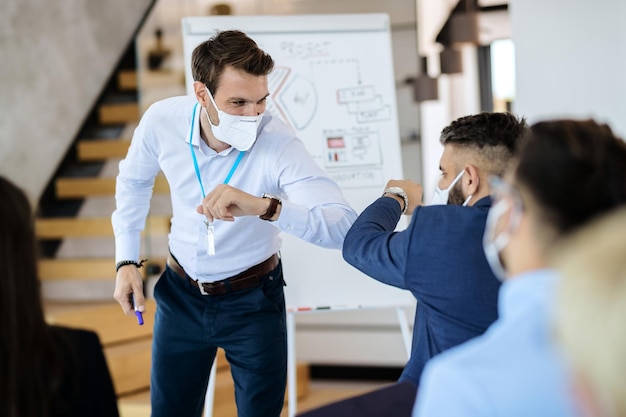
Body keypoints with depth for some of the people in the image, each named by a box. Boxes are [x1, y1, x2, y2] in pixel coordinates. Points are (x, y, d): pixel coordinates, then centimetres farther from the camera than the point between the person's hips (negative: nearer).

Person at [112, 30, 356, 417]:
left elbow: (345, 226, -39)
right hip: (181, 294, 3)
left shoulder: (278, 144, -28)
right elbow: (134, 181, 6)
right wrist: (127, 260, 3)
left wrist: (264, 206, -52)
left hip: (252, 301, -3)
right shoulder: (161, 121, -18)